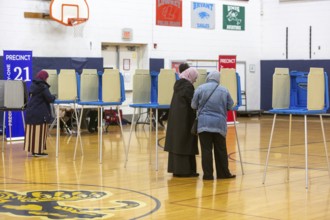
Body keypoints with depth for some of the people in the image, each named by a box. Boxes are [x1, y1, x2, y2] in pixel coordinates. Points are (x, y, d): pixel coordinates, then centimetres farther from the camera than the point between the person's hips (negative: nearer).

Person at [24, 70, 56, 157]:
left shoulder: (33, 85, 11)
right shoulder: (43, 86, -13)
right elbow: (49, 98, -16)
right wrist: (54, 97, 7)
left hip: (30, 112, 8)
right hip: (40, 113, -8)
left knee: (32, 131, 9)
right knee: (39, 131, -3)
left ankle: (32, 149, 14)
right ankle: (38, 151, -2)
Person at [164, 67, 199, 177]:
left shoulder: (178, 83, 11)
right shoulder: (188, 86, -15)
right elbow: (192, 102, -15)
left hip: (175, 118, 9)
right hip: (185, 119, -9)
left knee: (176, 142, 10)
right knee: (185, 143, -3)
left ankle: (175, 168, 14)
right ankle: (185, 170, -1)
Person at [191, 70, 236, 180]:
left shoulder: (200, 88, -4)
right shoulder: (224, 90, 2)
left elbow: (193, 106, 3)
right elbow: (230, 106, 10)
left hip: (204, 123, -2)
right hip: (219, 124, 2)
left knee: (206, 150, 1)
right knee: (221, 150, 10)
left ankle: (208, 174, 1)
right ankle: (223, 173, 16)